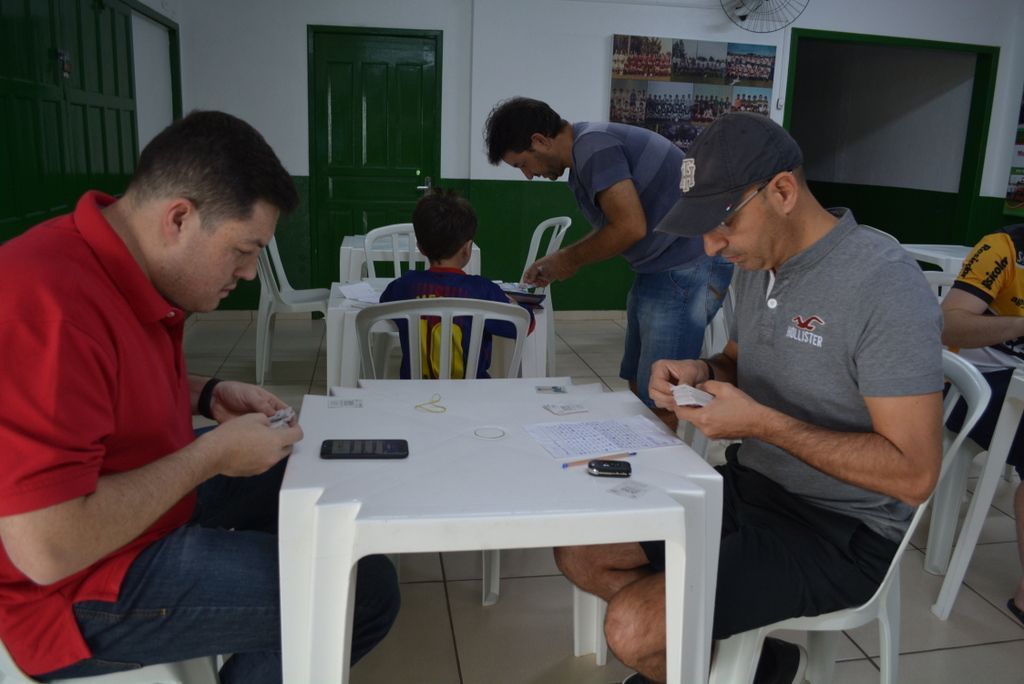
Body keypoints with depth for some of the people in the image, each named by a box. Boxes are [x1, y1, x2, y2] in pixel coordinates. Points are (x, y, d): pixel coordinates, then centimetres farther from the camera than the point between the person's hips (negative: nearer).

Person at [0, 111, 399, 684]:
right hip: (83, 590, -10)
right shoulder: (50, 305, -32)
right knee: (367, 590, -18)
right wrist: (214, 454, -23)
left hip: (151, 500, 10)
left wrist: (209, 396, 1)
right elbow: (47, 550, -33)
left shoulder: (124, 264, 0)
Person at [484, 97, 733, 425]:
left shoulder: (592, 145, -16)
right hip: (658, 269, 10)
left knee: (658, 399, -5)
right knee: (638, 387, 15)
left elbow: (630, 227, -22)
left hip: (688, 267, -10)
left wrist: (570, 259, -7)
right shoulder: (583, 152, 14)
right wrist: (558, 264, 11)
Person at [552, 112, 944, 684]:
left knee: (634, 628, -21)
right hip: (752, 484, 8)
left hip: (840, 530, -8)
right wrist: (700, 373, -6)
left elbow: (914, 474, -24)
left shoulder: (885, 286, -23)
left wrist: (762, 424, -27)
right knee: (579, 553, 4)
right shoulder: (759, 263, 2)